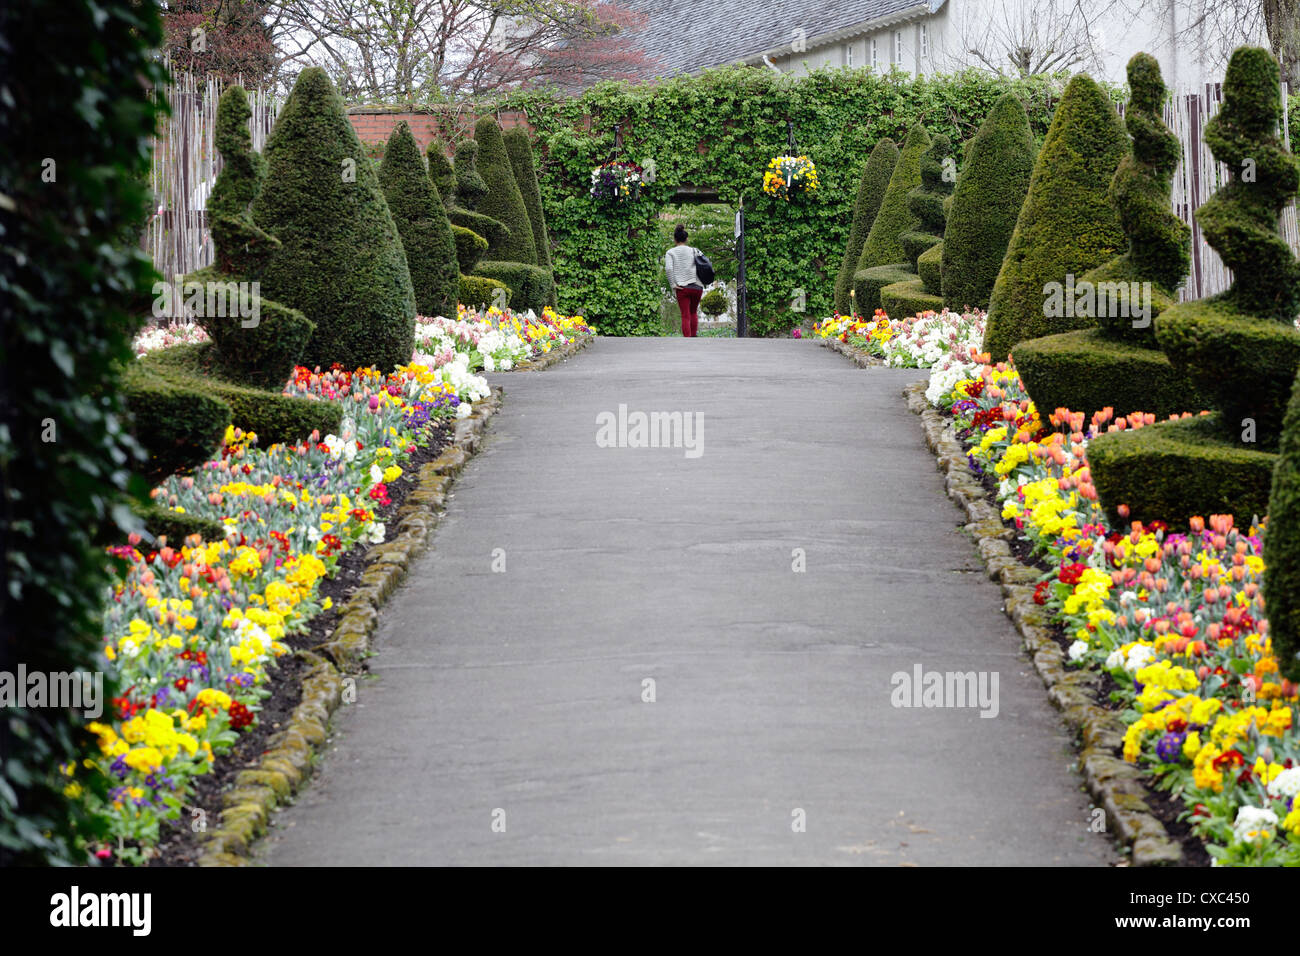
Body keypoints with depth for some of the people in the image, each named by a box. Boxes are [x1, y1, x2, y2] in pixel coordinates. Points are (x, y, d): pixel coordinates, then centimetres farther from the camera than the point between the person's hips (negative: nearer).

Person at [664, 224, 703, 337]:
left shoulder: (670, 253, 4)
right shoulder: (694, 251, 10)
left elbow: (668, 268, -11)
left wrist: (673, 284, -6)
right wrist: (702, 283, 9)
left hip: (682, 287, -2)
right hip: (697, 287, 2)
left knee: (685, 316, -2)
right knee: (693, 312, 22)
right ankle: (694, 336, 17)